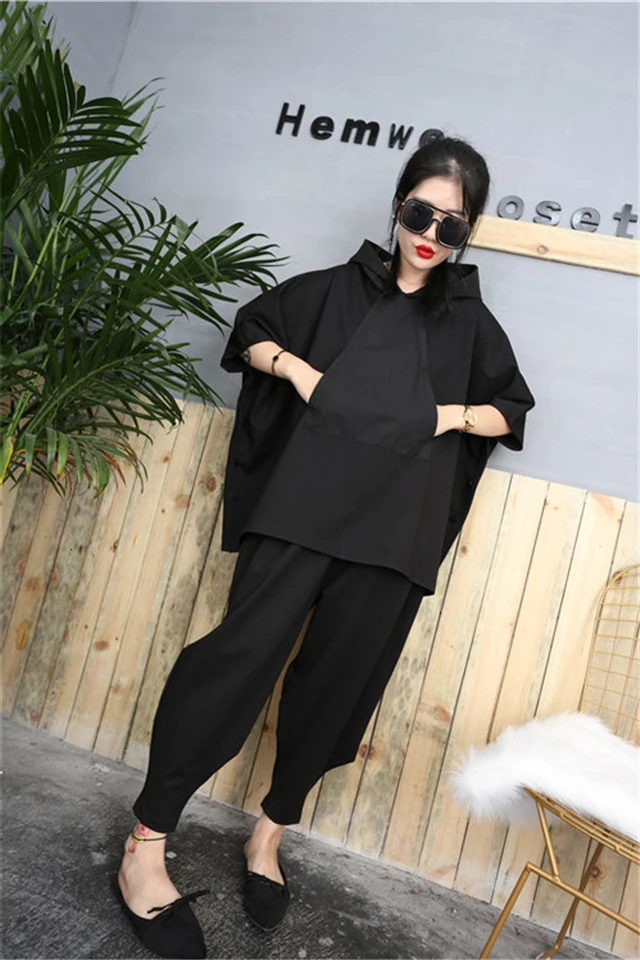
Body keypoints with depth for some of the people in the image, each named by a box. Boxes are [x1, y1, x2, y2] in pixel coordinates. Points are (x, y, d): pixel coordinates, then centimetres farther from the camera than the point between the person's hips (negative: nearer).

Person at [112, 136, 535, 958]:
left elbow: (512, 411, 19)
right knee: (242, 655, -11)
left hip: (395, 530, 2)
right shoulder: (338, 287, 11)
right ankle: (145, 846, 1)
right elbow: (251, 329, 19)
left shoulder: (470, 321, 14)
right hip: (302, 508, -1)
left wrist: (459, 414, -2)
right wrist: (291, 365, -1)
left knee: (337, 682, 6)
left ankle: (270, 834, 27)